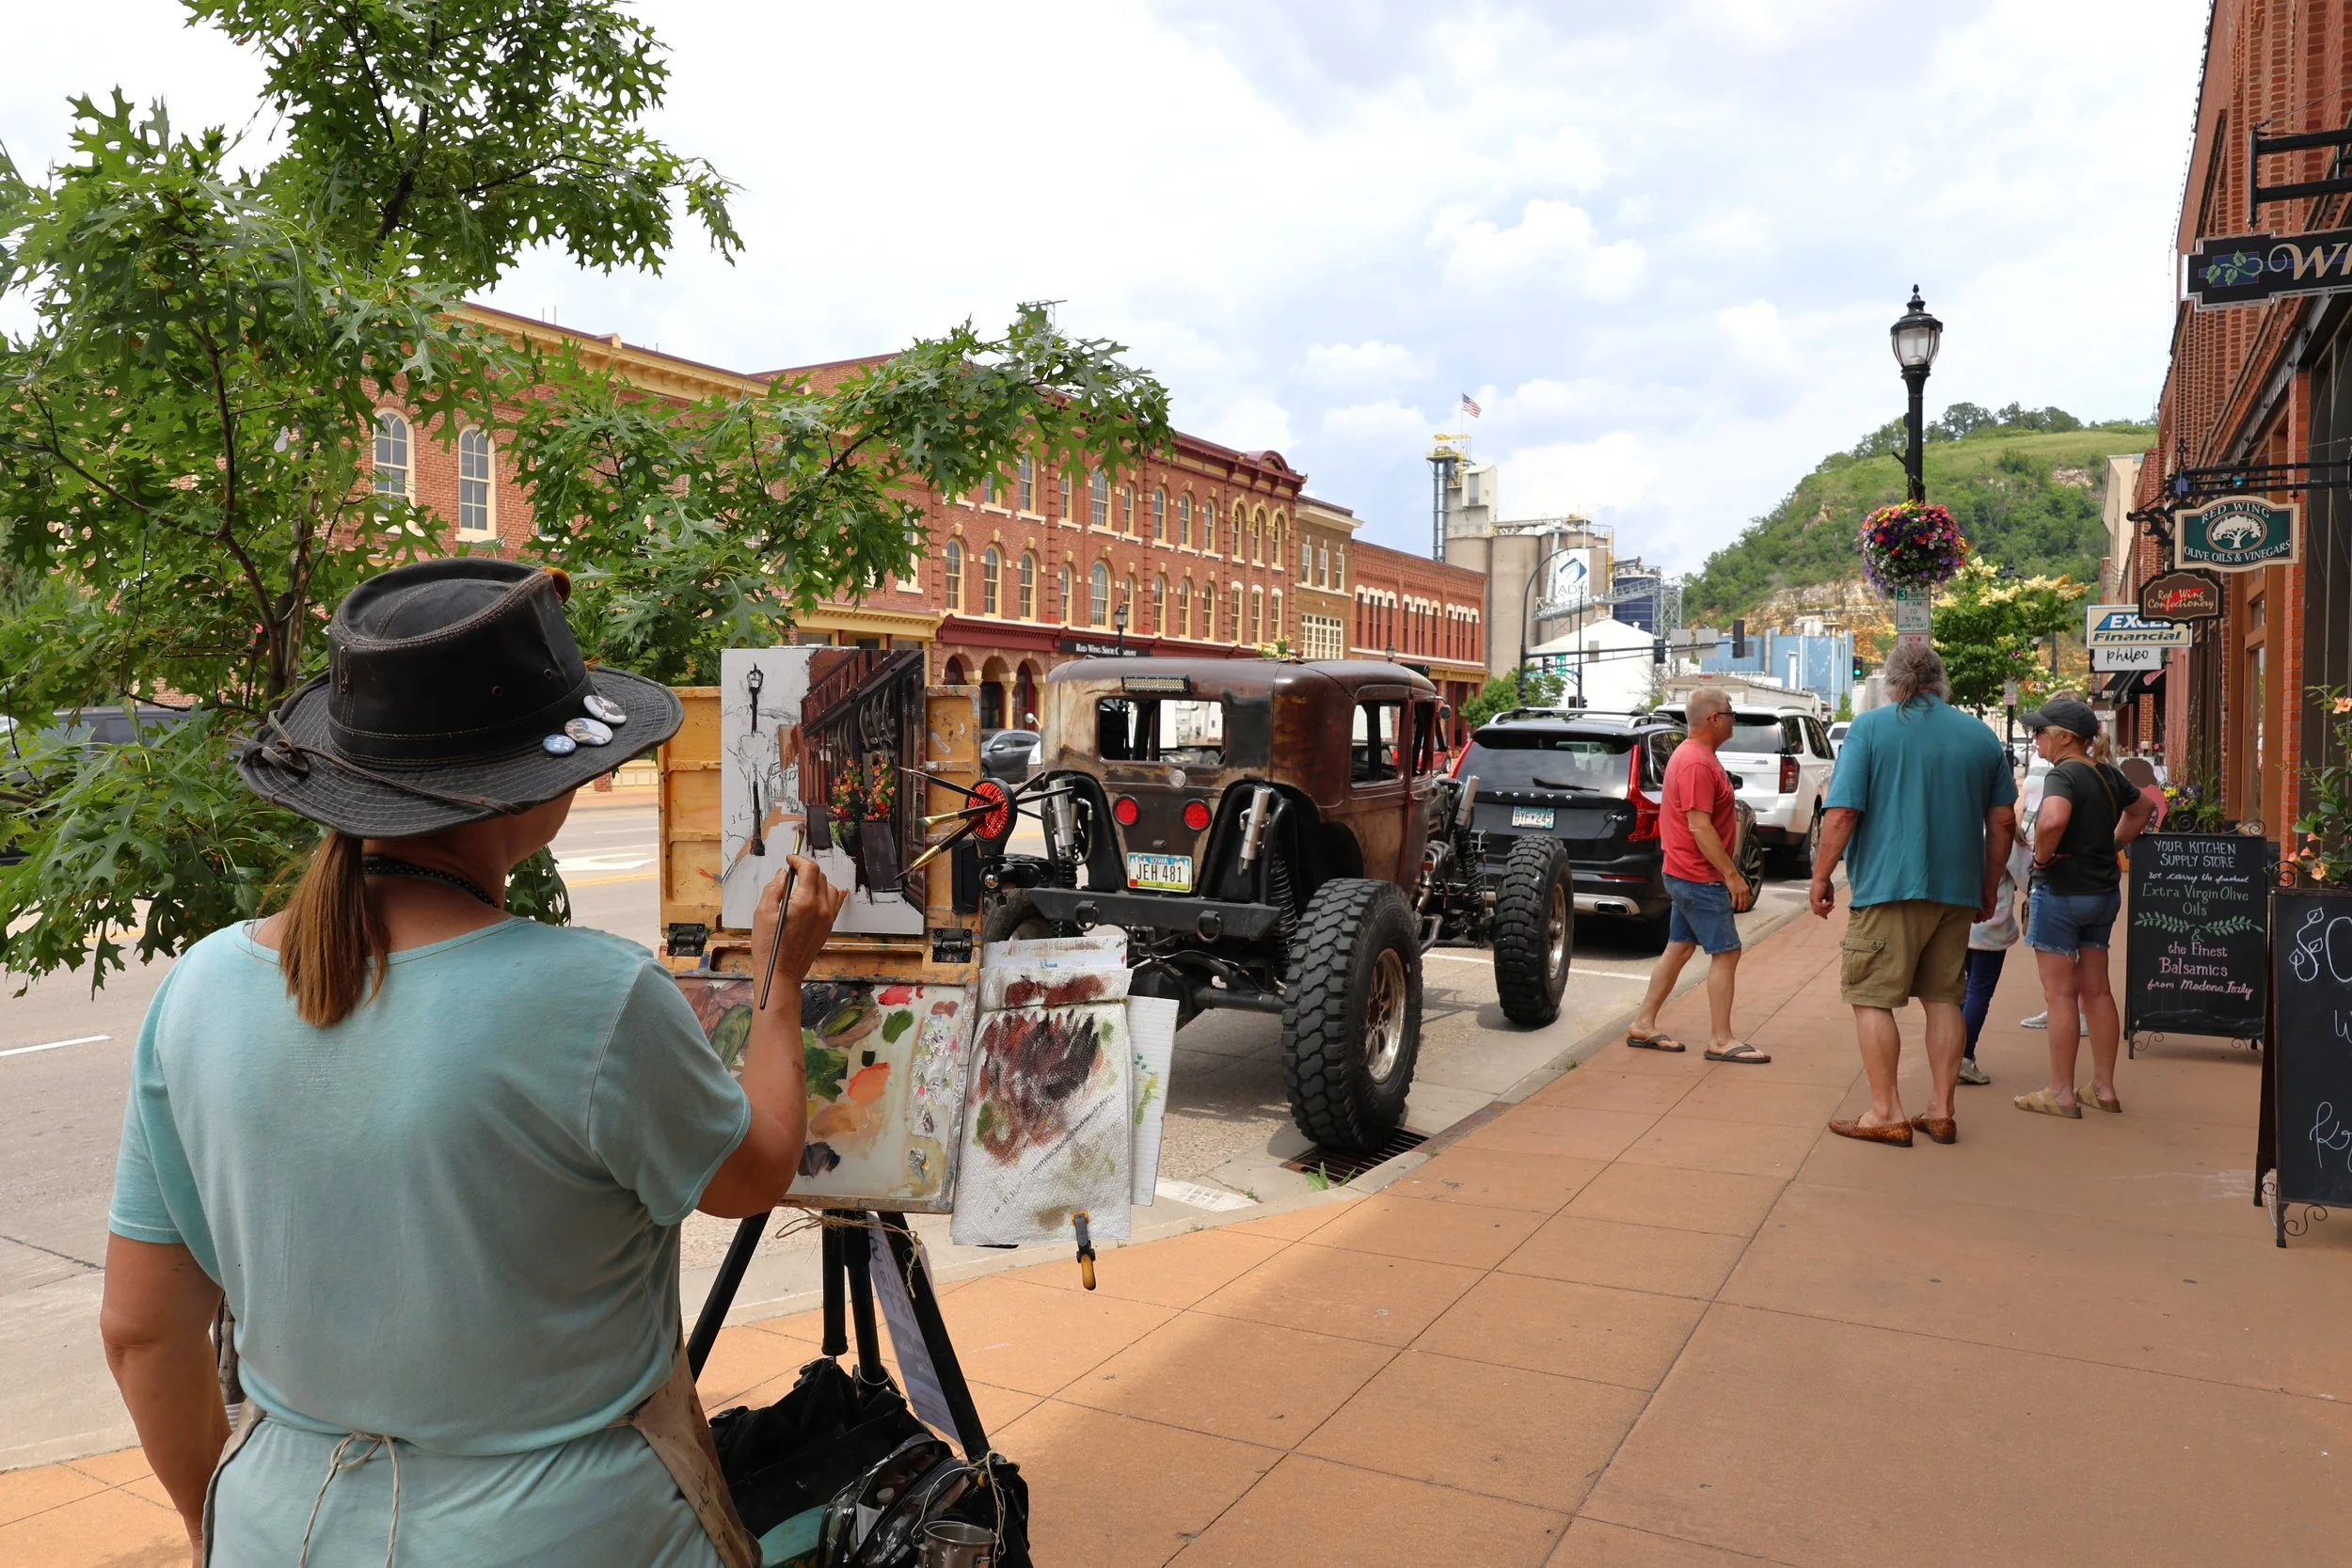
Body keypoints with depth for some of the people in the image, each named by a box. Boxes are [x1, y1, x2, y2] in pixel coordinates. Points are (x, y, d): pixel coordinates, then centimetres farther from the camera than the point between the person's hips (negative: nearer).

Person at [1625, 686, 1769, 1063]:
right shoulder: (1698, 763, -20)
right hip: (1701, 877, -10)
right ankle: (1721, 1040, 1)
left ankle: (1643, 1026, 18)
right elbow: (1699, 826, -25)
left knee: (1679, 947, 14)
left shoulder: (1691, 754, 13)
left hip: (1687, 875, 10)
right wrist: (1732, 875, -22)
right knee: (1726, 952, -4)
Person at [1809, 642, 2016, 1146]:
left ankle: (1886, 1114, 2)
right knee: (1943, 998, 13)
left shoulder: (1871, 727, -5)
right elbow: (2003, 822, 11)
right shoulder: (1980, 735, 9)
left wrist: (1821, 876, -2)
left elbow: (1842, 813, -12)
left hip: (1889, 887, -5)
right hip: (1958, 891, 5)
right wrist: (1988, 890, 20)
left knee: (1872, 999, 2)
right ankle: (1941, 1111, 17)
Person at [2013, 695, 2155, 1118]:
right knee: (2096, 991, 13)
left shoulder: (2063, 774, -17)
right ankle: (2104, 1088, 20)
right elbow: (2142, 808, 28)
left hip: (2062, 890, -8)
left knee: (2060, 993, -2)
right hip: (2105, 891, 8)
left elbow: (2053, 819, -36)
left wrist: (2041, 857, -20)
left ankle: (2061, 1093, 3)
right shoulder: (2107, 775, 9)